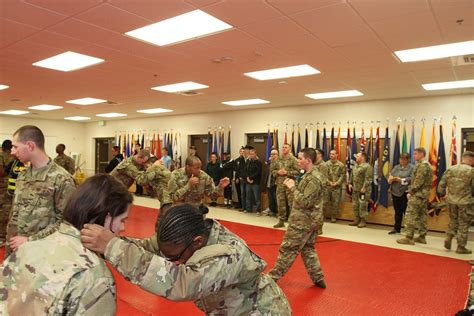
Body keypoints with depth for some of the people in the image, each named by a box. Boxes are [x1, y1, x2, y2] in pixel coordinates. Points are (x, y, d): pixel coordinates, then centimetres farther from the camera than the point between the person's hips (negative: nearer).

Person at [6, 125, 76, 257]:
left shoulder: (62, 179, -18)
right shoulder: (22, 175, 6)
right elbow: (14, 216, 14)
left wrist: (30, 241, -18)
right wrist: (9, 247, 11)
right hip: (17, 249, 6)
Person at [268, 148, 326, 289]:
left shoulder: (313, 179, -21)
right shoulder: (311, 175, 11)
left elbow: (304, 202, -25)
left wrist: (292, 187, -17)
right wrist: (293, 186, 0)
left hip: (303, 221, -10)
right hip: (309, 220, 10)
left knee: (288, 249, 1)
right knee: (307, 249, 18)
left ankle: (274, 276, 13)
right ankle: (318, 278, 24)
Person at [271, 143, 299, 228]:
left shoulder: (293, 159, -5)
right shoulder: (278, 159, 9)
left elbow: (297, 171, -10)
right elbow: (272, 170, 12)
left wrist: (286, 172, -17)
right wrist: (278, 172, -9)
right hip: (280, 184, 5)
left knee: (292, 204, -1)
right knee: (280, 203, 10)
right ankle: (281, 221, 21)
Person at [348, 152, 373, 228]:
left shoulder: (367, 166, -11)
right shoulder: (355, 166, 16)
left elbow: (368, 179, -17)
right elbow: (352, 175, 23)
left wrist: (364, 187, -20)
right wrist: (350, 184, 12)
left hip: (363, 190, -9)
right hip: (355, 189, 9)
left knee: (363, 206, -3)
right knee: (355, 205, 13)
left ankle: (363, 221, 8)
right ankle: (357, 220, 24)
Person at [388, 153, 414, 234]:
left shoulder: (411, 168, -1)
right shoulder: (396, 167, 15)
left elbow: (412, 179, -15)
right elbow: (389, 177, 9)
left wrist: (401, 180, -17)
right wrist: (391, 179, -12)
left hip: (405, 192, -5)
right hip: (395, 192, 5)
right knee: (397, 211, 12)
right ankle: (396, 228, 20)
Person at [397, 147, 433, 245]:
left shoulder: (422, 165, -14)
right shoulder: (427, 165, 18)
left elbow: (418, 181, -21)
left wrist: (411, 192, -14)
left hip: (417, 194, -10)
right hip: (424, 195, 10)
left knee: (411, 215, -8)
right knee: (422, 215, 13)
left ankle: (409, 238, -8)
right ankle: (422, 237, 19)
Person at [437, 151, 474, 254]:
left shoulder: (450, 169, 2)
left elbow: (441, 185, 4)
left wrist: (442, 194, 22)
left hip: (451, 201, 4)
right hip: (466, 202, -4)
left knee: (453, 221, 24)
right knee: (464, 224, 9)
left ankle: (448, 237, 11)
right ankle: (461, 247, 16)